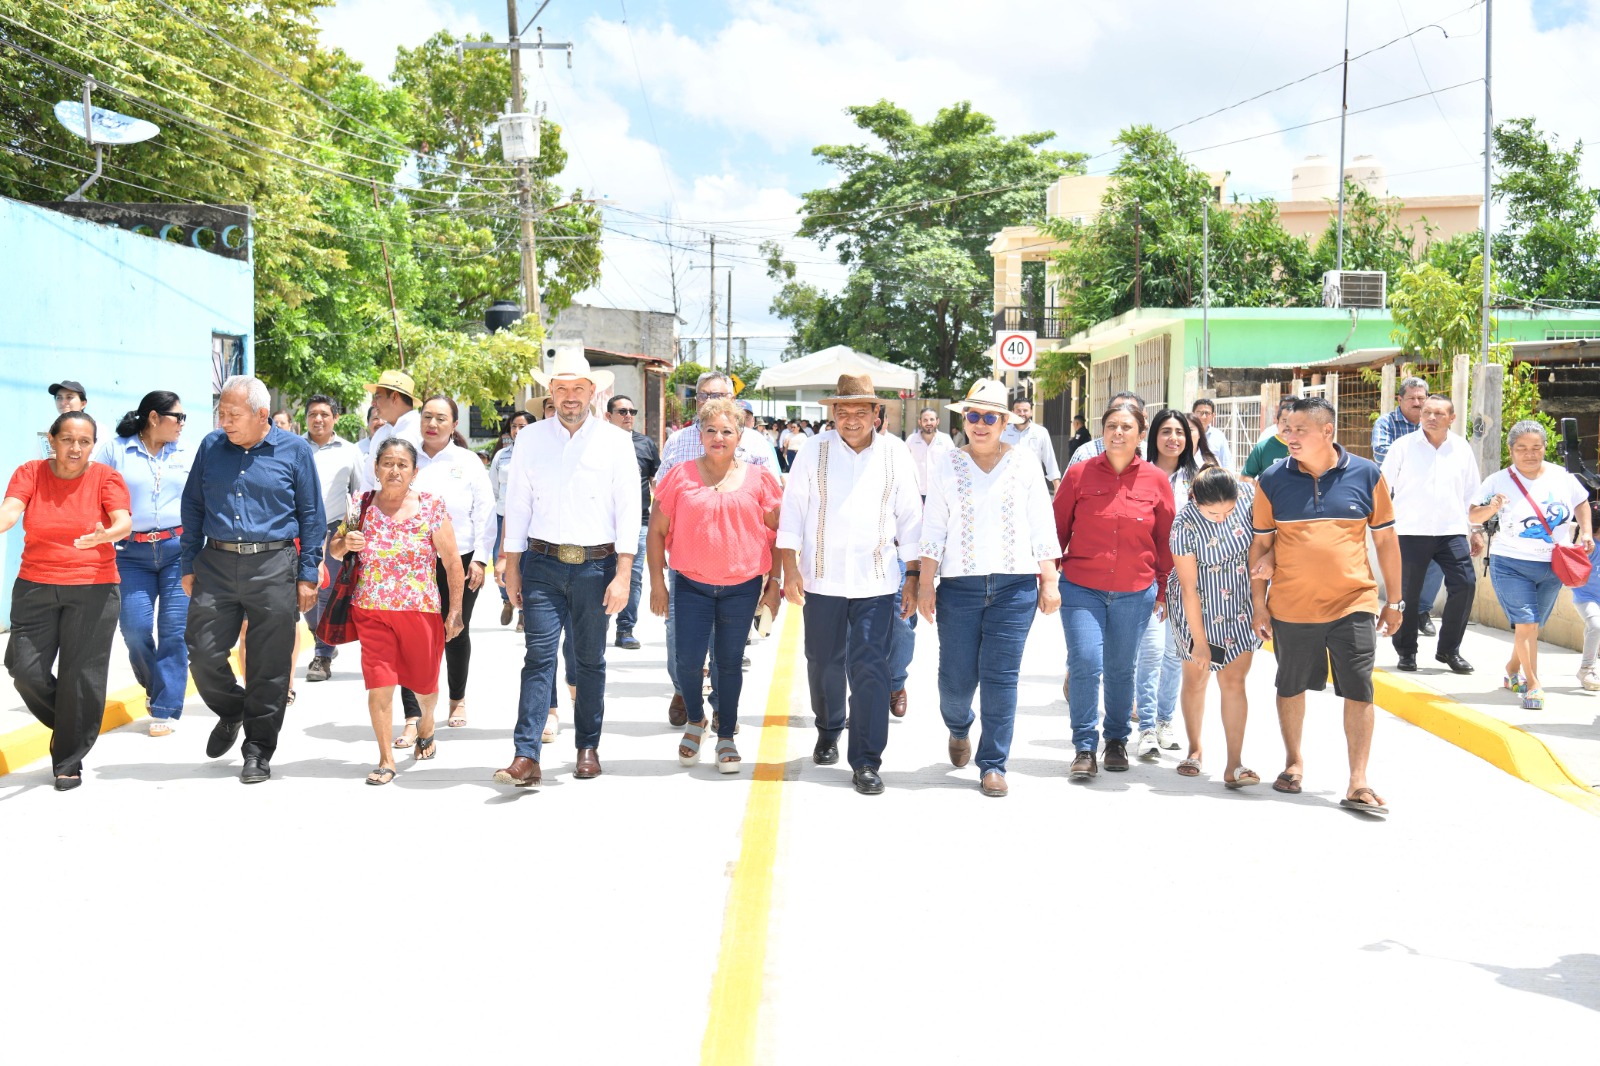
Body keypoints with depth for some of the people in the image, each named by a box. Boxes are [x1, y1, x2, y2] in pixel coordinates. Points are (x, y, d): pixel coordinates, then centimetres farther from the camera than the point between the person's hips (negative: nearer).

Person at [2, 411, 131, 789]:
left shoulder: (105, 478, -2)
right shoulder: (30, 473, 3)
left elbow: (124, 521, -15)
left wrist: (105, 534, -38)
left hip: (93, 589, -2)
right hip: (35, 587, 2)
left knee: (80, 676, -1)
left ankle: (69, 761, 13)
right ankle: (67, 726, 27)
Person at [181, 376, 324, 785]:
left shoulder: (294, 450, 0)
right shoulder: (211, 446, 8)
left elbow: (311, 515, 3)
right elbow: (192, 506, 15)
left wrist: (307, 575, -2)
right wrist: (189, 565, 10)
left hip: (273, 567, -3)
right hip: (216, 565, 3)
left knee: (269, 666, 1)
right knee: (203, 652, 0)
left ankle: (258, 751, 14)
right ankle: (231, 713, 30)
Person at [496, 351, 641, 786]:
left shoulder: (615, 441, 1)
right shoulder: (530, 439, 6)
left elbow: (628, 509, -2)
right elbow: (517, 505, 9)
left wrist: (622, 574, -8)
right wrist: (511, 567, 5)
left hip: (595, 565, 0)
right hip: (542, 563, 1)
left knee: (590, 660, 8)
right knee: (539, 656, -7)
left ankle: (588, 748, 20)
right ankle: (526, 756, -11)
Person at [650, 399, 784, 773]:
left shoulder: (758, 479, 2)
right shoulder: (681, 476, 0)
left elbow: (777, 533, 8)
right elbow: (657, 531, 4)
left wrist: (775, 581, 4)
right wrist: (657, 581, 1)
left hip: (743, 586, 0)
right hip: (692, 584, 0)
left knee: (729, 662, 7)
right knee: (688, 659, -7)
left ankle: (726, 737, 21)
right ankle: (695, 720, 22)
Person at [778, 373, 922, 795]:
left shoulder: (895, 456, 2)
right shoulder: (814, 451, 0)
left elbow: (910, 519, 7)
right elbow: (793, 511, 1)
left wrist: (913, 575, 4)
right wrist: (790, 570, -6)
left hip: (876, 582, -1)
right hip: (822, 579, 1)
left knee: (870, 668, -7)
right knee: (824, 664, 13)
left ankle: (866, 762, -1)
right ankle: (828, 731, 39)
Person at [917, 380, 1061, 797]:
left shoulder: (1024, 463, 5)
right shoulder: (945, 464, 5)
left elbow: (1042, 528, 7)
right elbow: (933, 530, 5)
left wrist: (1049, 580, 3)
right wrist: (925, 584, 0)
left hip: (1015, 585, 0)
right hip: (960, 585, 0)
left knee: (1000, 676, -4)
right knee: (955, 678, 1)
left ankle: (993, 764, 8)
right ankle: (958, 728, 35)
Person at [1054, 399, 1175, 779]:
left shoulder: (1156, 480, 1)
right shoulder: (1078, 474, -1)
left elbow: (1166, 540, 8)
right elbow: (1057, 530, 5)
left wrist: (1164, 591, 10)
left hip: (1135, 593, 1)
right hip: (1081, 588, -1)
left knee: (1121, 669, 11)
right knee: (1084, 663, -11)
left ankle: (1117, 740, 30)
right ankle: (1084, 748, 1)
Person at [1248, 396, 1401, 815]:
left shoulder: (1366, 475, -1)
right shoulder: (1272, 480, -1)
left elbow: (1385, 540, 6)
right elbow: (1260, 544, 5)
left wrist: (1394, 601, 7)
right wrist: (1258, 601, 2)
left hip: (1353, 604, -1)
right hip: (1290, 606, 1)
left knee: (1359, 691, -4)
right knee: (1291, 687, 14)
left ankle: (1358, 783, 1)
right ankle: (1294, 761, 34)